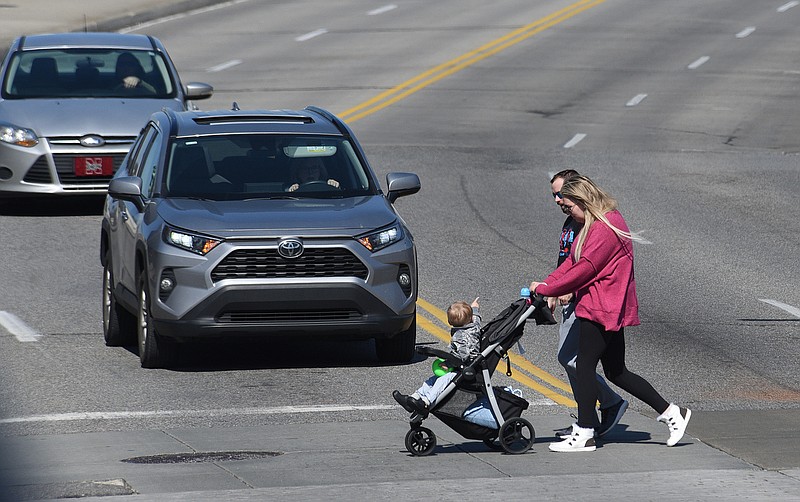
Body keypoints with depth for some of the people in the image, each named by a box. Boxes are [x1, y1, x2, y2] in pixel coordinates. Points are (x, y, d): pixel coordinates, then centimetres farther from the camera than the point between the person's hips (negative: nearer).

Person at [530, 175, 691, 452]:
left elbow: (584, 270, -20)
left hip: (603, 309, -10)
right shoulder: (594, 224, 15)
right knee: (617, 371, 14)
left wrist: (546, 289, -12)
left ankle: (584, 435, -1)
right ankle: (670, 412, 17)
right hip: (611, 311, 10)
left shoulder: (605, 229, -19)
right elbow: (572, 262, 14)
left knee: (585, 365, -4)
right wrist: (545, 285, 2)